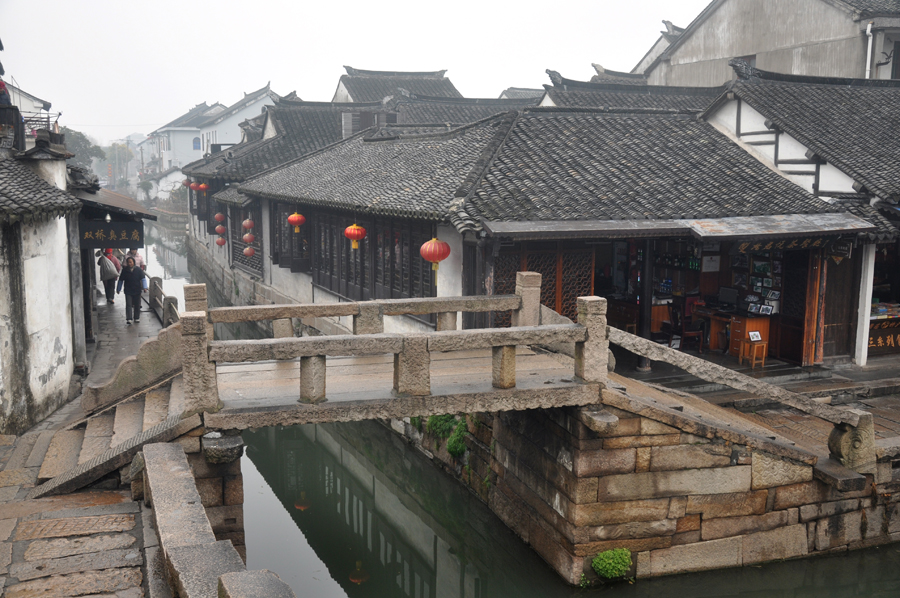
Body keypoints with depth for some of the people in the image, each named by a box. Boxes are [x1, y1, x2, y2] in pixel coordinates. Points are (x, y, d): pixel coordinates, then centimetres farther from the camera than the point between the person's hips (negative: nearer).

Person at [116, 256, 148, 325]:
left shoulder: (138, 270, -3)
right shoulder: (124, 270, -1)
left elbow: (143, 279, -3)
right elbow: (121, 280, 7)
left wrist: (144, 288, -12)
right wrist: (118, 289, 11)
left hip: (137, 291, 1)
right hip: (128, 291, -1)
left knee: (137, 305, 9)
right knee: (128, 305, -8)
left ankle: (137, 318, 22)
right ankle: (128, 319, -11)